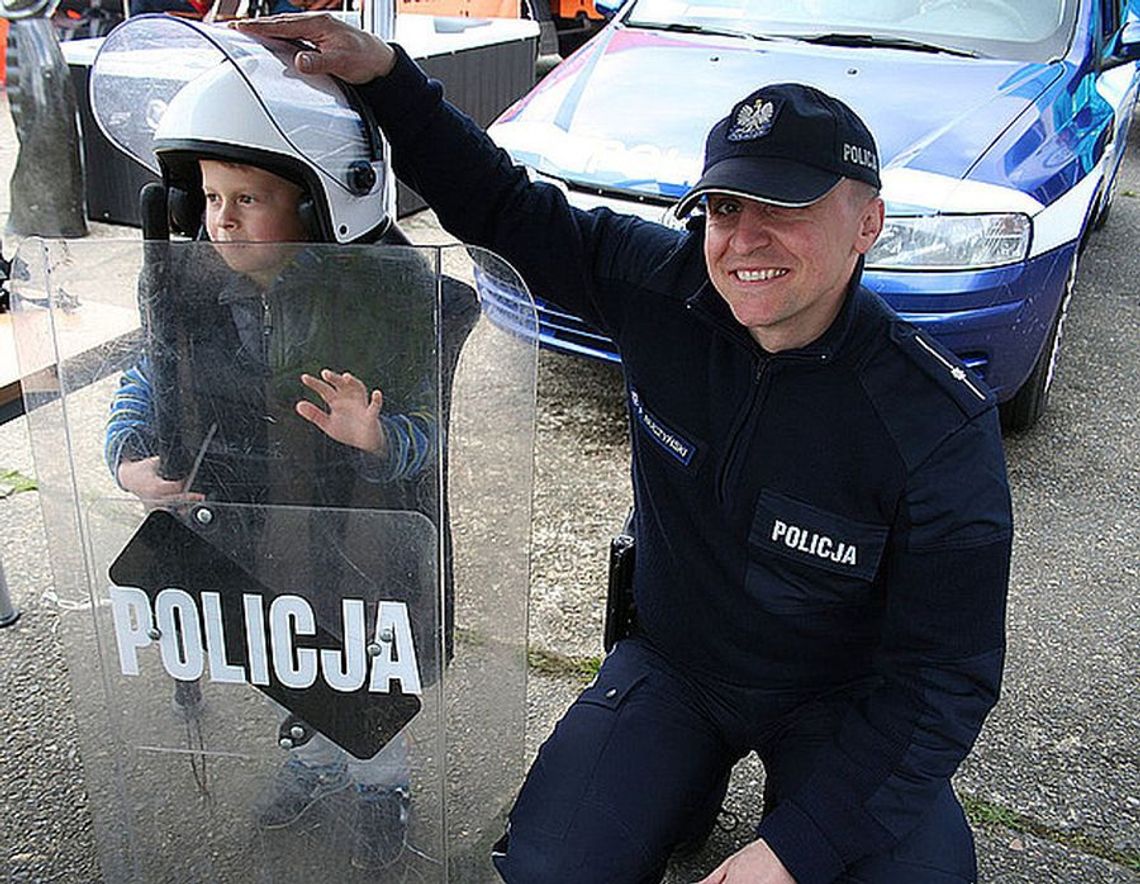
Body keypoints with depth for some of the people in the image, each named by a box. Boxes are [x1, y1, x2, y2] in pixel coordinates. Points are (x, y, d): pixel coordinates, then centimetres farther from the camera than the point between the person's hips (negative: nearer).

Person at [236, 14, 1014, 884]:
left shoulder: (942, 425, -25)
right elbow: (504, 208, -3)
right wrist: (385, 75, -15)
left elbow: (943, 679, -20)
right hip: (672, 666, 2)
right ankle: (689, 781, 19)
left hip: (837, 704, -1)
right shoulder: (662, 287, -16)